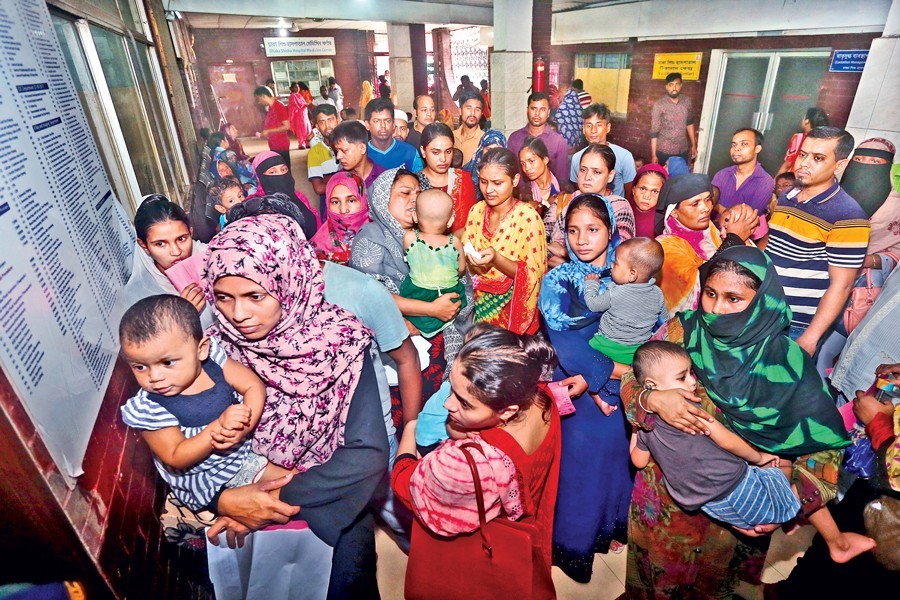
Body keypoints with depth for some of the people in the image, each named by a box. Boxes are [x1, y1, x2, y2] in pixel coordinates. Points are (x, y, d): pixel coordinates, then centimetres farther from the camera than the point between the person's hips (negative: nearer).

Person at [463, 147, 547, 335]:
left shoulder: (528, 217, -12)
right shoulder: (477, 211, 3)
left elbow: (533, 275, -12)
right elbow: (465, 260, 9)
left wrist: (496, 259, -26)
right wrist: (473, 263, -13)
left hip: (511, 310, -4)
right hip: (478, 303, 5)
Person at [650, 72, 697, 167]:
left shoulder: (687, 102, -2)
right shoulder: (659, 105, -14)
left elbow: (690, 123, 12)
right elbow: (654, 131, -12)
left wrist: (693, 145, 14)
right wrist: (653, 155, -13)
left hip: (683, 150, 4)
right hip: (664, 151, -3)